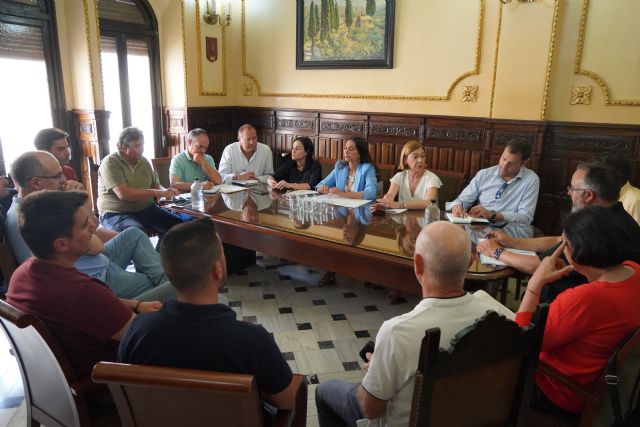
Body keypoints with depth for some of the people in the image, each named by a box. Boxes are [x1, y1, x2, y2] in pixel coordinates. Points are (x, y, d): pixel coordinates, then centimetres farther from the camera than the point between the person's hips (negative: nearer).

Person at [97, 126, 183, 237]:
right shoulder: (110, 163, -11)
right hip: (116, 213, -6)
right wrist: (158, 193, -21)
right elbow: (123, 194, -23)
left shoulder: (144, 161, 8)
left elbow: (156, 186, 16)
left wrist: (166, 191, -8)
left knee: (177, 224, -15)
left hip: (146, 209, 6)